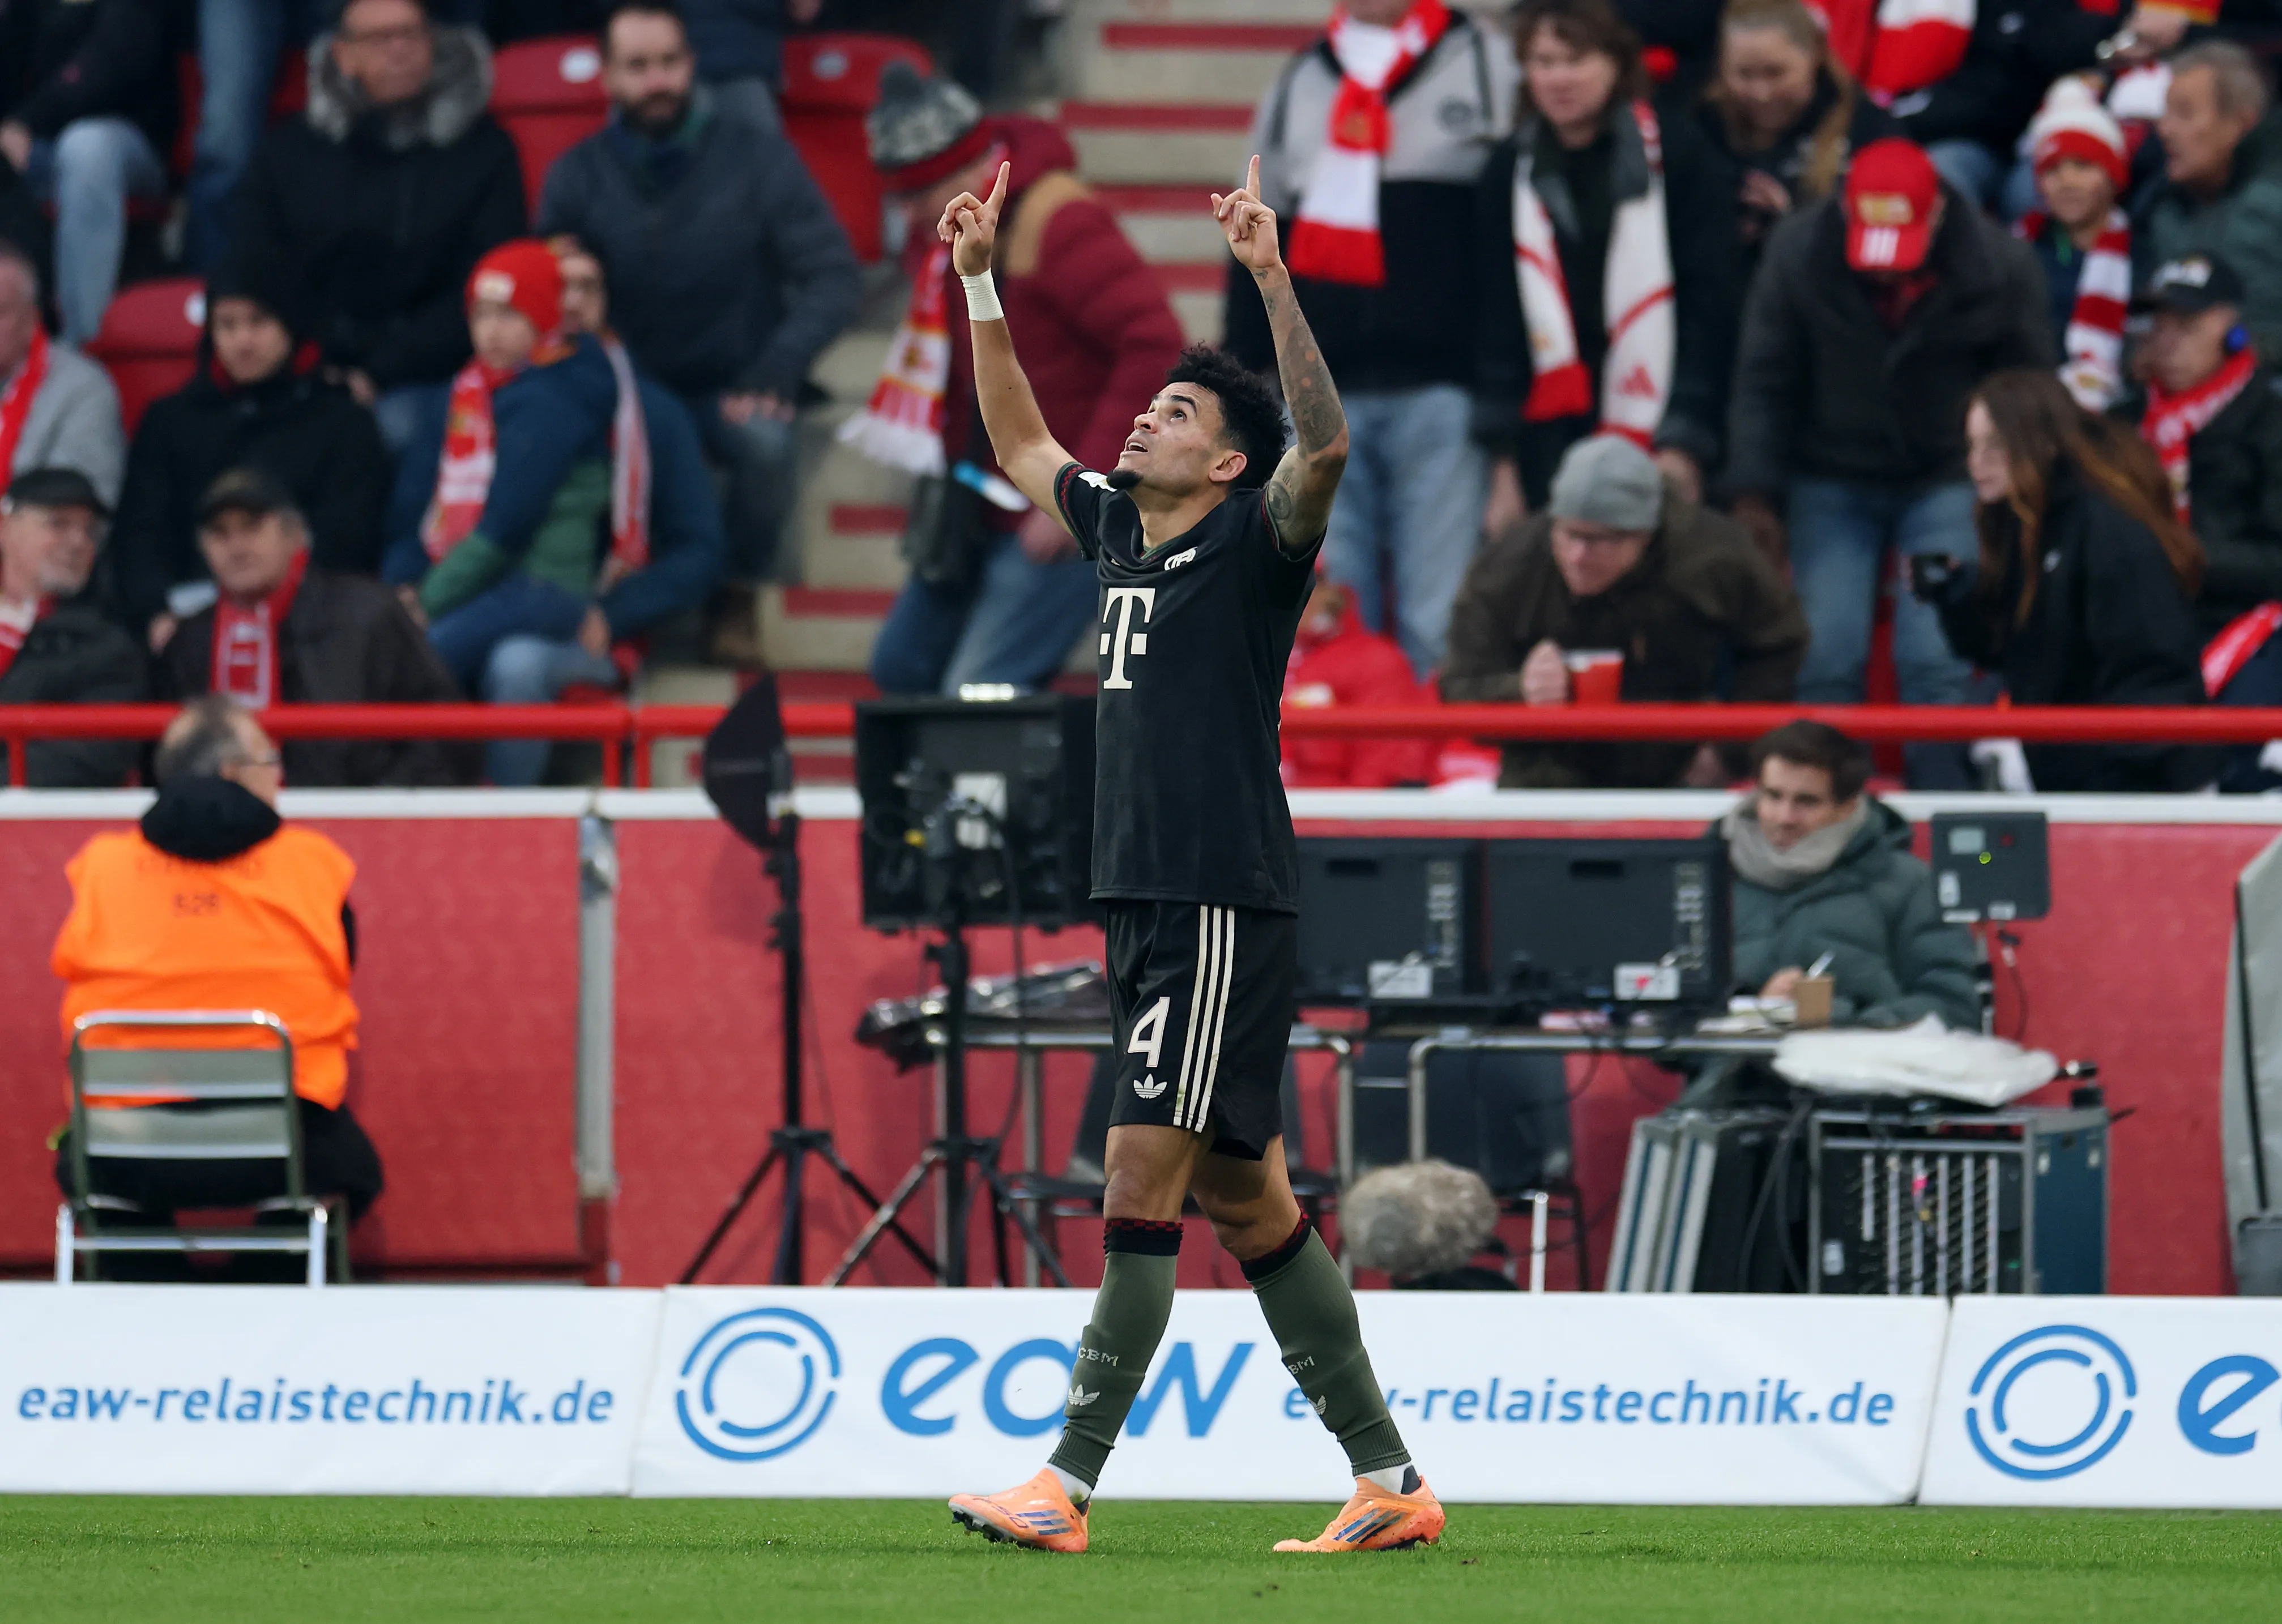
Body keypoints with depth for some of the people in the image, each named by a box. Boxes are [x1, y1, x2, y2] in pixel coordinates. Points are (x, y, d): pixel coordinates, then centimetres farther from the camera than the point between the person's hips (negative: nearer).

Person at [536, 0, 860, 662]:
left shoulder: (758, 158, -6)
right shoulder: (578, 177, -1)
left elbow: (832, 275, -7)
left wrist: (779, 366, -22)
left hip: (734, 389, -1)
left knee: (766, 437, -37)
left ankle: (741, 597, -7)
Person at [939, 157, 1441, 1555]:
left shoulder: (1251, 544, -6)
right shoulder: (1120, 526, 16)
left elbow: (1324, 445, -25)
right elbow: (1021, 445, 32)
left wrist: (1273, 281, -30)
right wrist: (980, 282, 28)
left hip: (1226, 913, -9)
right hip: (1149, 906, 9)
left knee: (1144, 1188, -10)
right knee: (1247, 1204, 9)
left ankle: (1069, 1489, -10)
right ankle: (1390, 1481, 13)